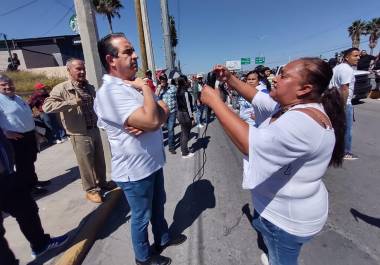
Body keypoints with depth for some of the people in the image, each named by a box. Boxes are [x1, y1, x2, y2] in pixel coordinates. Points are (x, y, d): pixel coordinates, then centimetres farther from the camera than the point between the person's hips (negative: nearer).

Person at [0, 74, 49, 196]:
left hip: (30, 134, 9)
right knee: (22, 164, 1)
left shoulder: (17, 98, 13)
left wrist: (32, 129, 21)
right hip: (17, 138, -8)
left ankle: (33, 181, 34)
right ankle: (27, 187, 13)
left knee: (31, 161, 19)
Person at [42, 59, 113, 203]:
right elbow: (46, 106, -23)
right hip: (80, 134, -6)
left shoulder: (90, 87, 10)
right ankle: (91, 189, 25)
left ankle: (101, 182, 37)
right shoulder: (62, 88, -11)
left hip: (95, 130, 6)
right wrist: (71, 102, -26)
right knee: (86, 164, 5)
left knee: (100, 160, 17)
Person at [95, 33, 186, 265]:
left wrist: (145, 125, -21)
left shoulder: (136, 84, 5)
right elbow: (152, 121, -33)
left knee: (158, 204, 27)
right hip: (134, 169, -8)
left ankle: (163, 238, 53)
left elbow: (165, 112, -2)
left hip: (153, 161, 8)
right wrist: (145, 88, -18)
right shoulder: (110, 92, -23)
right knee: (141, 217, 15)